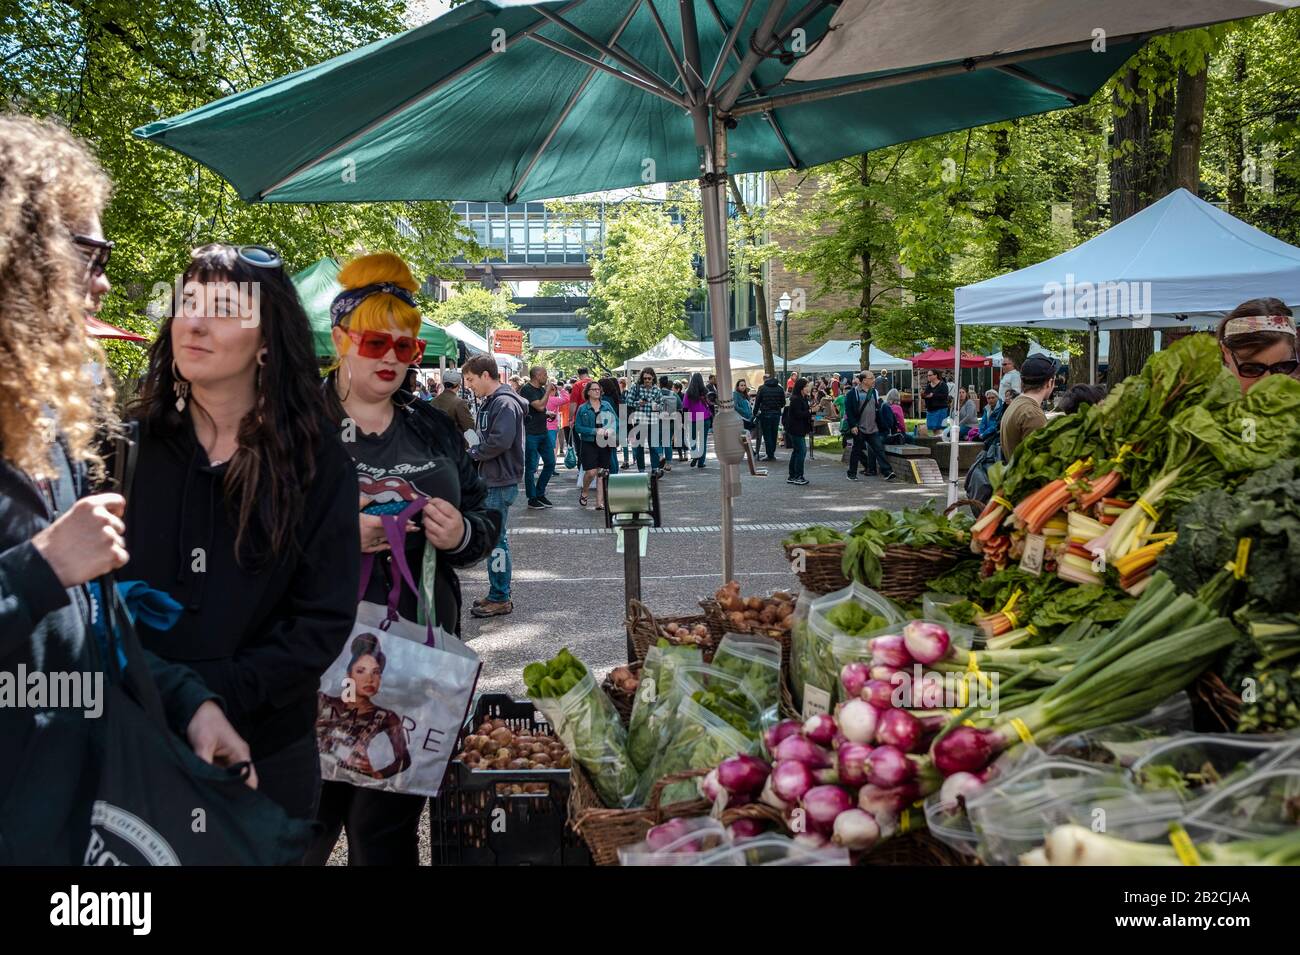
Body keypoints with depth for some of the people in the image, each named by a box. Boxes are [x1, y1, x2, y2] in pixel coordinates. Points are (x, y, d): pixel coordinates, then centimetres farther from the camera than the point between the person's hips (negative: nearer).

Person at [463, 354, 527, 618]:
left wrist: (473, 453, -11)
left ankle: (500, 599, 4)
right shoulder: (488, 402, 15)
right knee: (494, 537, 15)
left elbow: (500, 441, -24)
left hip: (501, 482, -10)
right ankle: (499, 594, 24)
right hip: (490, 480, 10)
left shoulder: (505, 403, -16)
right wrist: (474, 452, 3)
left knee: (495, 538, -4)